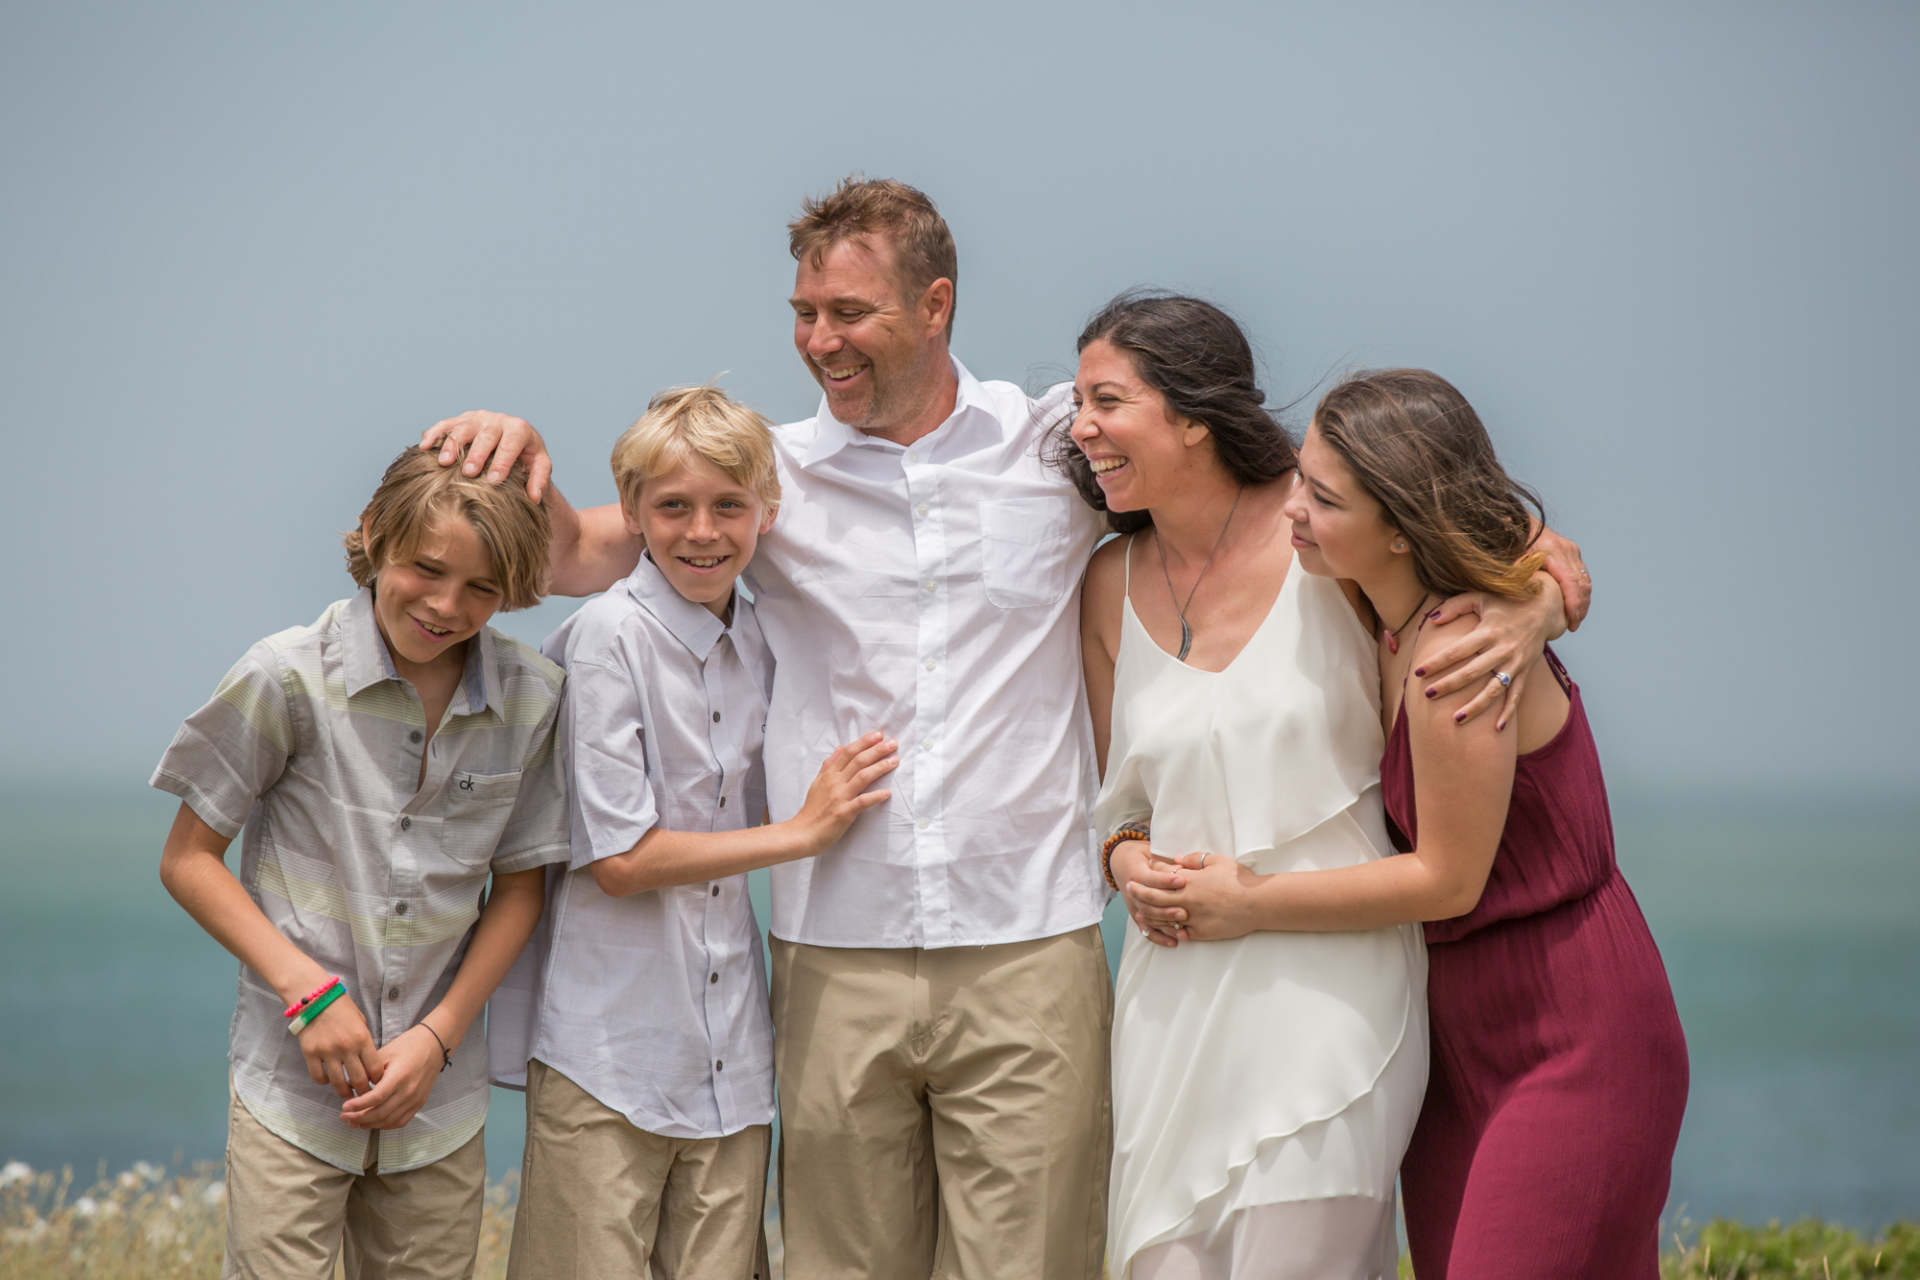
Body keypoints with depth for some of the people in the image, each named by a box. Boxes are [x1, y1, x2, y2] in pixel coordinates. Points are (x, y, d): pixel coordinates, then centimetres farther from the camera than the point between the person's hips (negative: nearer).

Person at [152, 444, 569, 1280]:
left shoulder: (533, 700, 0)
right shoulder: (291, 678, -9)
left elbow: (519, 885, 8)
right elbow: (187, 859, -2)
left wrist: (437, 1036, -3)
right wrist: (308, 989, -11)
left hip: (440, 1099, 3)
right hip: (293, 1087, -3)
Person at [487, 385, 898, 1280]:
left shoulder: (759, 643, 11)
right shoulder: (608, 635, -10)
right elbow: (617, 859, -12)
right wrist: (803, 833, -7)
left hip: (730, 1055, 6)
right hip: (606, 1047, -6)